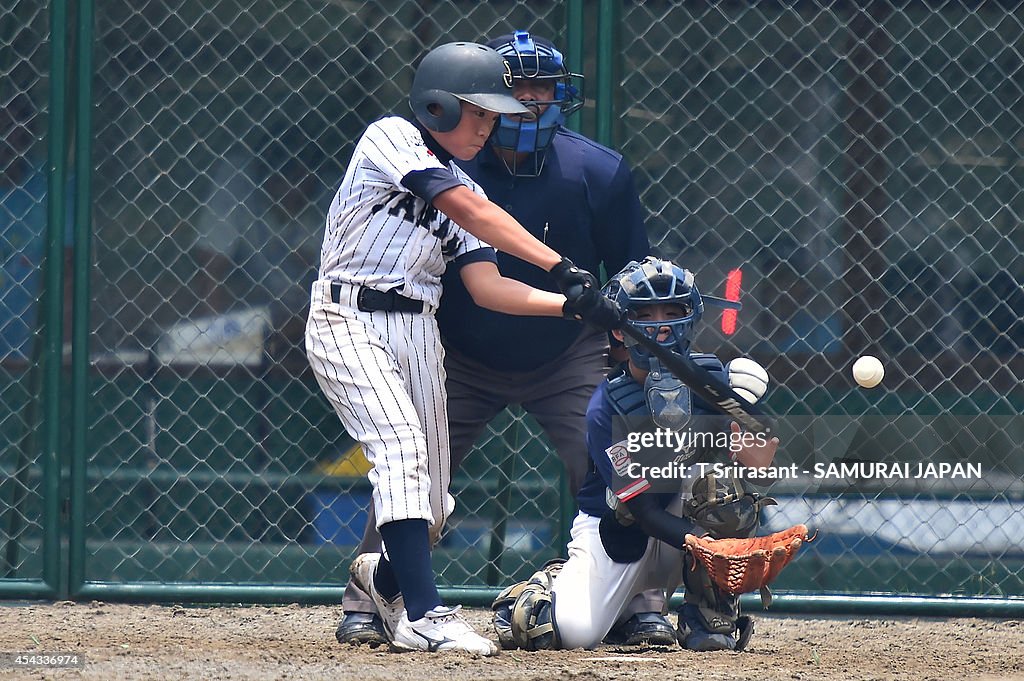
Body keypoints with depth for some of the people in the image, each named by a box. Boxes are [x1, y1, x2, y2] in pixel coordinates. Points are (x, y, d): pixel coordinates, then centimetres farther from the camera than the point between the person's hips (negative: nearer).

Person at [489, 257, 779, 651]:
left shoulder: (710, 379, -9)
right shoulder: (607, 407, -19)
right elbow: (642, 509, -23)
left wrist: (755, 461, -39)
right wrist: (707, 543, -38)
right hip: (615, 528, -3)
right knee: (573, 630, -28)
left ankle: (710, 613, -18)